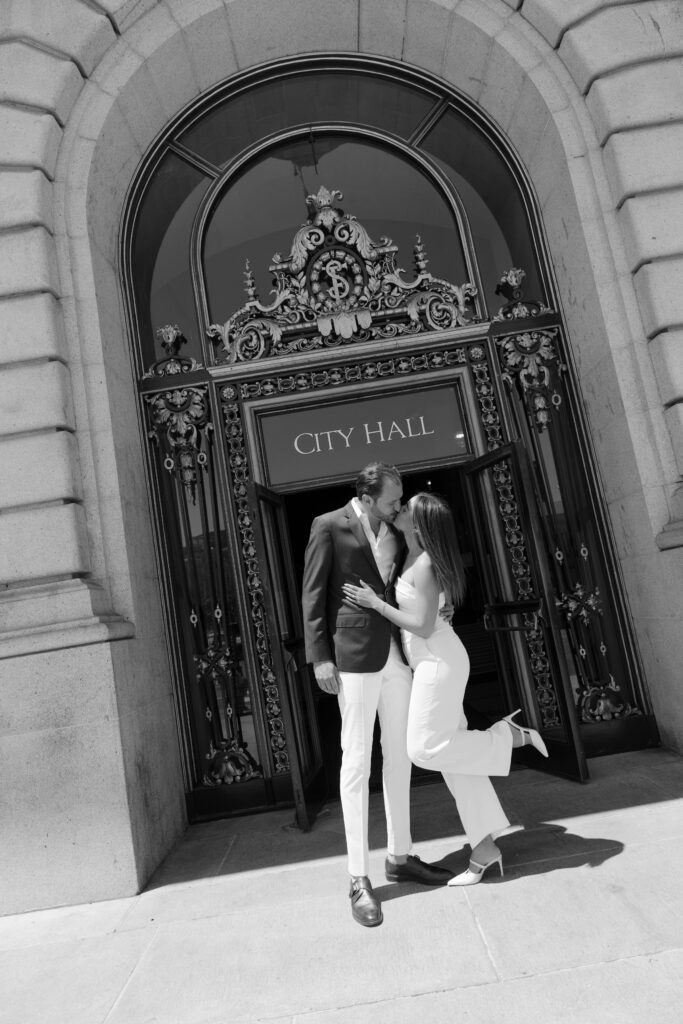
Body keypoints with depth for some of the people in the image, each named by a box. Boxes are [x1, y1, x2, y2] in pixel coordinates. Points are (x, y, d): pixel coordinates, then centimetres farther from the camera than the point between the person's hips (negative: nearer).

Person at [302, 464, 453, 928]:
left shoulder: (394, 530, 13)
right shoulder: (330, 526, -4)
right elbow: (313, 594, -6)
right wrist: (320, 656, -11)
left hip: (396, 653, 7)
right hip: (355, 654, -6)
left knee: (399, 756, 13)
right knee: (357, 761, -3)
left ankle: (400, 856, 28)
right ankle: (359, 877, 7)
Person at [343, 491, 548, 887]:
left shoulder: (424, 565, -20)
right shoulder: (415, 557, 8)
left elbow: (424, 626, -20)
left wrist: (375, 603, -17)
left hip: (438, 661, -9)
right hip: (431, 661, 9)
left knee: (425, 749, -7)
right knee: (451, 751, 9)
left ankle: (509, 736, 3)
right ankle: (484, 847, 15)